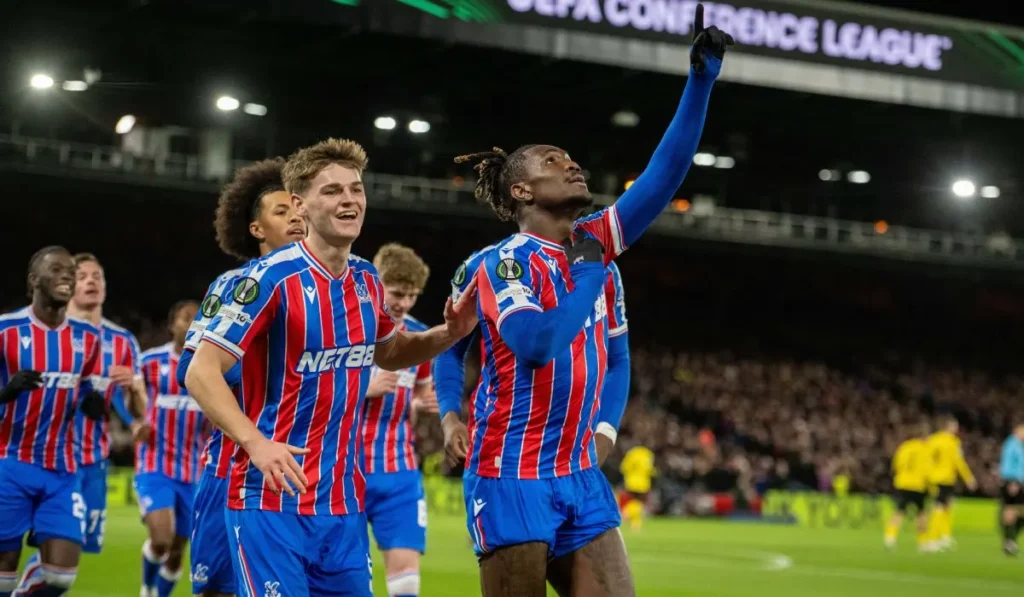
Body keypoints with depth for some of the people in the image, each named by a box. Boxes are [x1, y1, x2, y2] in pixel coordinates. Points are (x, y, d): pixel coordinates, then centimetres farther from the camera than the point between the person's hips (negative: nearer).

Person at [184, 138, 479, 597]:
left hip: (344, 504, 7)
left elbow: (387, 354, 27)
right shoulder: (272, 277, -13)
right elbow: (201, 372, -15)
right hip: (272, 500, -7)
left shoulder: (367, 279, 8)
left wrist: (450, 333, 8)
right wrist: (256, 442, -29)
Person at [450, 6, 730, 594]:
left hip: (582, 479, 7)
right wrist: (586, 274, -15)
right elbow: (536, 345, -27)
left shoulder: (591, 242, 9)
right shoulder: (506, 261, -10)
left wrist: (702, 79, -1)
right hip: (514, 481, -7)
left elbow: (664, 175, 5)